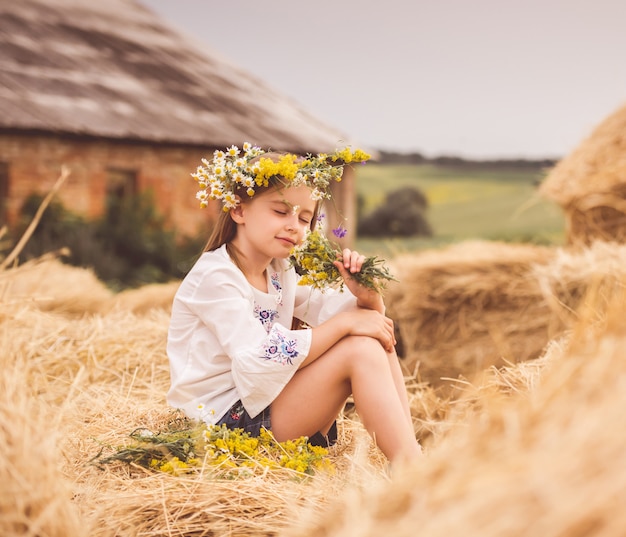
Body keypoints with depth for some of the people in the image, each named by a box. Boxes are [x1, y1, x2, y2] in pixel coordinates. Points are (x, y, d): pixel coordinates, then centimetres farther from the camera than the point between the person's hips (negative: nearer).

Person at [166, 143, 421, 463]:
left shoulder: (280, 272, 11)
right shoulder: (215, 276, -16)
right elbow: (261, 361, -27)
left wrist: (366, 297, -13)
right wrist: (345, 323, -24)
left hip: (264, 403, 9)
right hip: (227, 421, -9)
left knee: (378, 336, -2)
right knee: (361, 349, -20)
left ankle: (408, 452, -11)